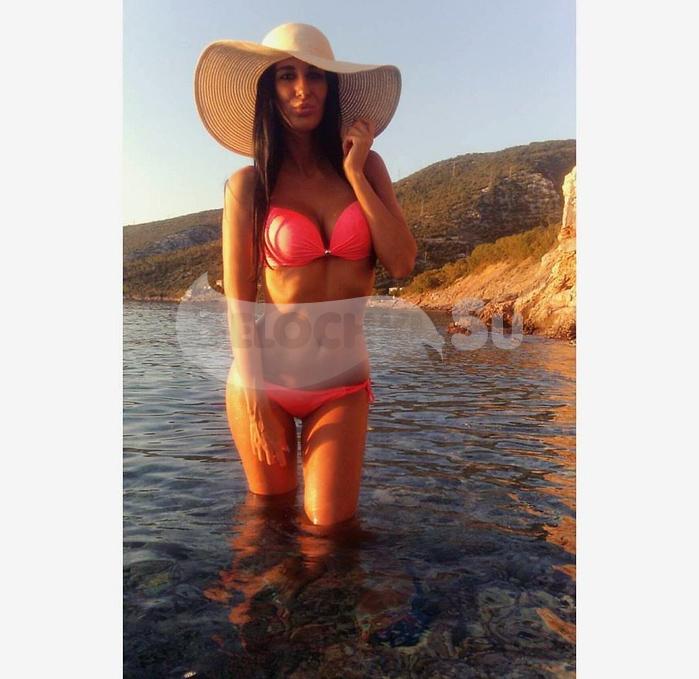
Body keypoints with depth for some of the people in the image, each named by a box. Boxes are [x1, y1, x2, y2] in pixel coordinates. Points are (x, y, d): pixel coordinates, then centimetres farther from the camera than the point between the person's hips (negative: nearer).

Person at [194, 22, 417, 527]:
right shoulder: (248, 184, -4)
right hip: (266, 377, -1)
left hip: (343, 383, 2)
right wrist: (256, 407, -9)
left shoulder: (365, 166, 3)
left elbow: (403, 264, -7)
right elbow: (239, 300, -7)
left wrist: (355, 173, -10)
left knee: (331, 524, 3)